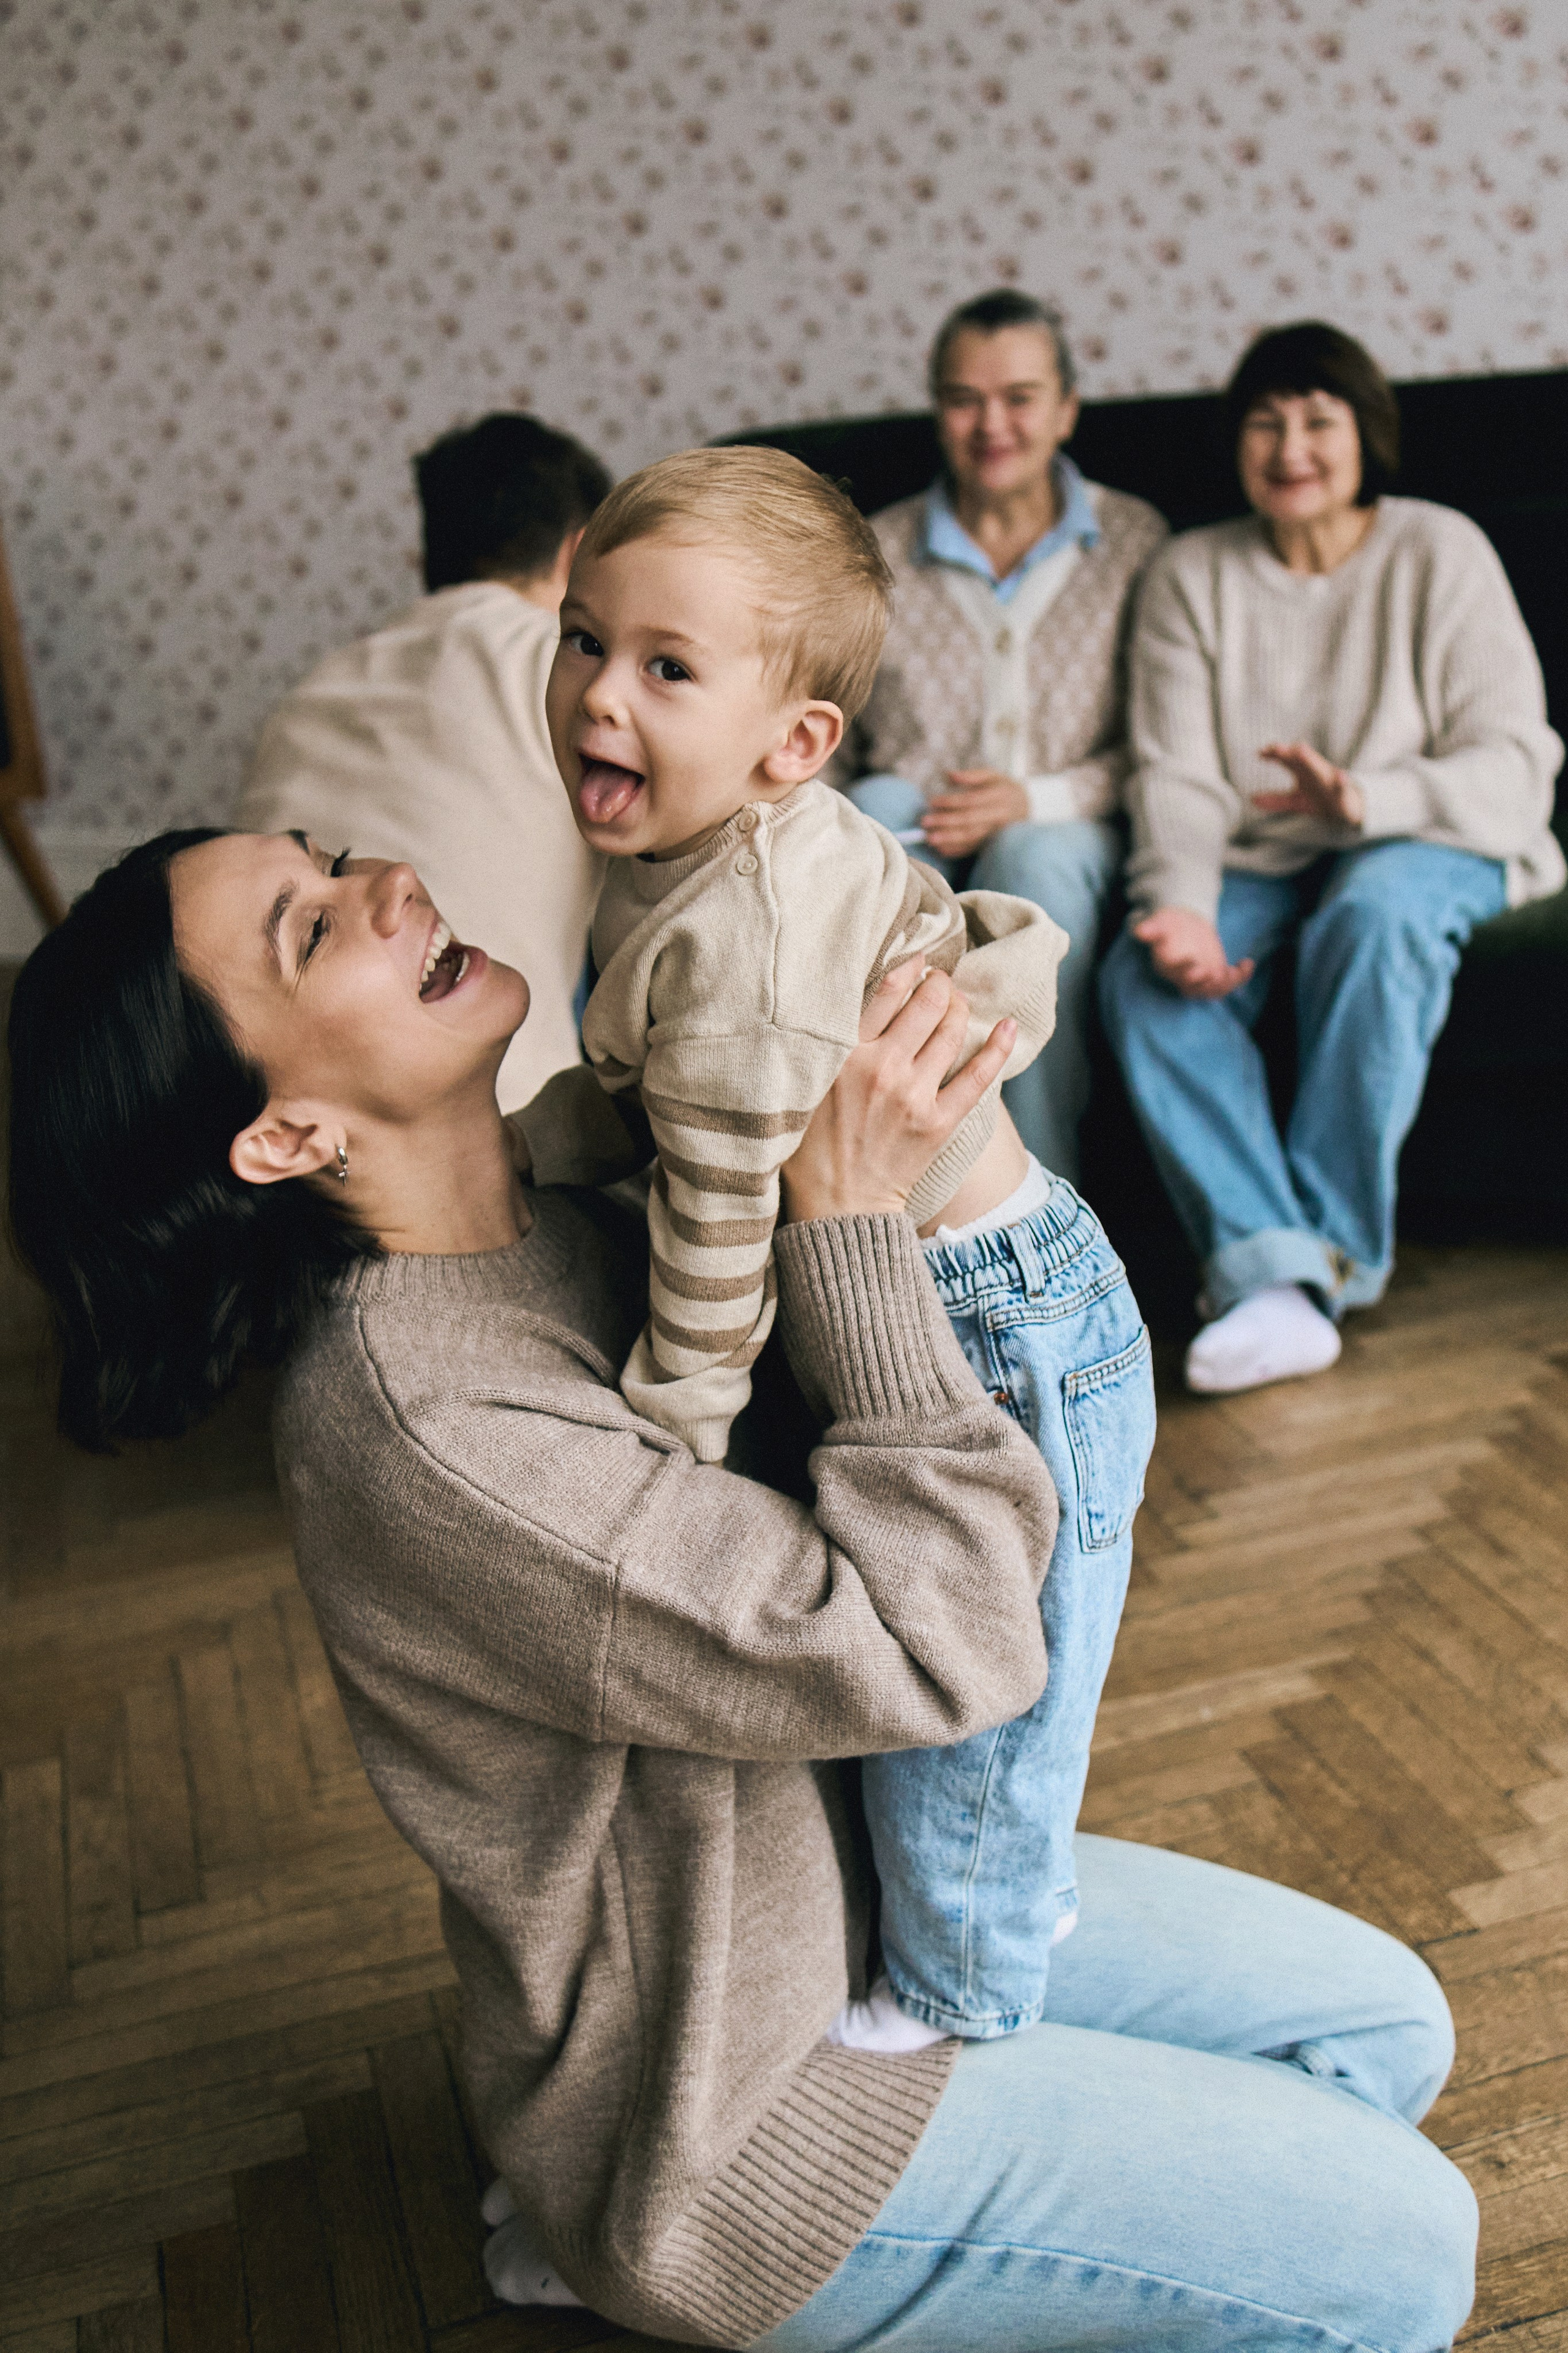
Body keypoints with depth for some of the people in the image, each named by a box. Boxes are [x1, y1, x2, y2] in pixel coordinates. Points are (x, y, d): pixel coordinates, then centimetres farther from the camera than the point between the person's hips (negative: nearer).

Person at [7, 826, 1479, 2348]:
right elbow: (930, 1650, -31)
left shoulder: (553, 1230, -6)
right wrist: (853, 1220, -29)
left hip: (834, 1900, 8)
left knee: (1382, 2020, 11)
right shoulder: (417, 1435, -33)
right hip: (716, 2114, -8)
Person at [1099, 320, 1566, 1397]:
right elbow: (1179, 780, -5)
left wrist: (1365, 800, -29)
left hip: (1423, 844, -2)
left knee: (1376, 915, -37)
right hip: (1258, 860, 3)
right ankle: (1273, 1277, -37)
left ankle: (1331, 1248, -27)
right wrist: (1180, 906, -27)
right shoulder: (1191, 575, 6)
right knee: (1142, 973, -26)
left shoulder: (1440, 553, -1)